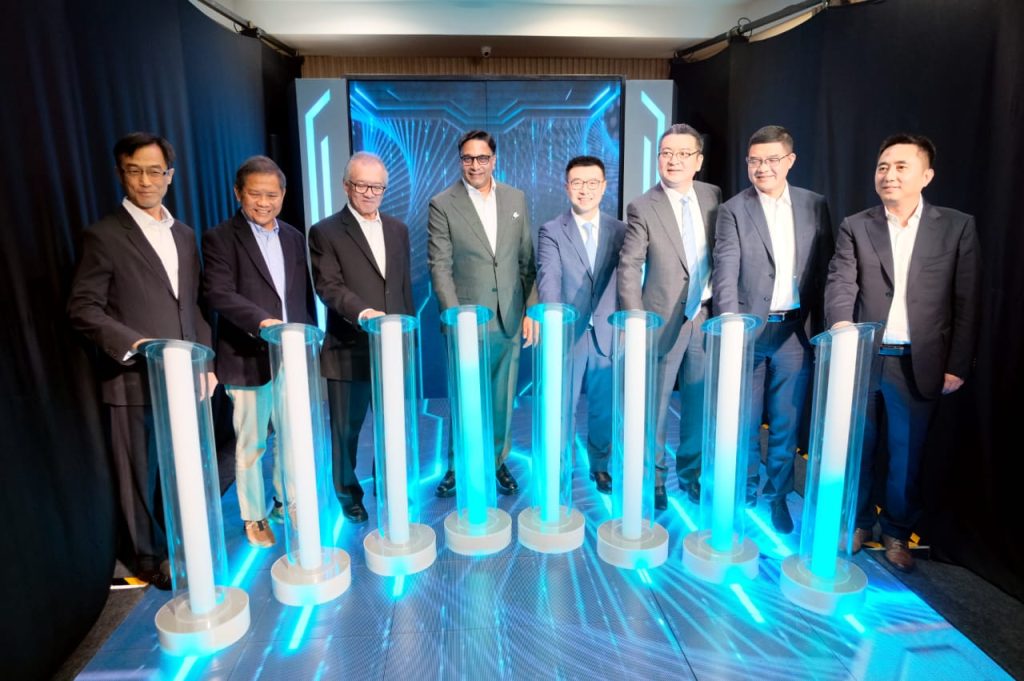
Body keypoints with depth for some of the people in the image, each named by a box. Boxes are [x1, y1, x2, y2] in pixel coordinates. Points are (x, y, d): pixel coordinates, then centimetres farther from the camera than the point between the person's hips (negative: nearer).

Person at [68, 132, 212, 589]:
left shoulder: (183, 234, 13)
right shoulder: (104, 235, -5)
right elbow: (82, 307, -8)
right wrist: (133, 343, -21)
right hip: (135, 380, -5)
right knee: (142, 477, 8)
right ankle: (152, 559, 25)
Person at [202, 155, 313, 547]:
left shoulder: (293, 238, 11)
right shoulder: (219, 239, -5)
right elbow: (219, 294, -17)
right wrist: (262, 320, -31)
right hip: (248, 360, -4)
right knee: (251, 445, 7)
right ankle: (254, 518, 24)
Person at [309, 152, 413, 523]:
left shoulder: (398, 229, 12)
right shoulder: (325, 232, -4)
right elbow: (329, 286, -15)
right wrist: (362, 313, -31)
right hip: (349, 350, -4)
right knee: (346, 429, 10)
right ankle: (348, 493, 30)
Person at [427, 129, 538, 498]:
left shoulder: (516, 198, 7)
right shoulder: (442, 204, -3)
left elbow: (527, 260, 8)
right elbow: (439, 267, -6)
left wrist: (532, 310, 2)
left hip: (510, 319, 3)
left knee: (502, 398, 13)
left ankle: (498, 462, 30)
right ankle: (457, 467, 26)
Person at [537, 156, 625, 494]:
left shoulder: (620, 230, 6)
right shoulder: (551, 231, -2)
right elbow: (548, 282, -15)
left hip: (607, 335, 3)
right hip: (568, 334, -2)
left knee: (604, 407, 15)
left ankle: (599, 465, 34)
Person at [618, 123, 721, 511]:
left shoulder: (712, 196, 4)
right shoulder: (643, 207, -8)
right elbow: (629, 266, -10)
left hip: (707, 315, 4)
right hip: (665, 318, -4)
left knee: (700, 401, 13)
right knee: (656, 403, 6)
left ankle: (690, 472, 31)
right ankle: (654, 478, 23)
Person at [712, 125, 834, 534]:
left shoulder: (814, 205, 8)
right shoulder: (734, 209, -1)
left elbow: (824, 271, 8)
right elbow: (725, 273, -9)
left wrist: (821, 327, 2)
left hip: (796, 331, 2)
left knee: (787, 423, 8)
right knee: (745, 422, 9)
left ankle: (777, 497, 25)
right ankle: (745, 495, 26)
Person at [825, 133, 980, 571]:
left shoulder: (957, 227, 2)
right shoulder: (855, 227, 3)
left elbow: (966, 302, 2)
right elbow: (840, 282, -8)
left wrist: (957, 366, -2)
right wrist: (840, 323, -29)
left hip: (918, 365, 0)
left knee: (906, 456, 11)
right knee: (856, 449, 13)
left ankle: (897, 532, 30)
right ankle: (856, 522, 32)